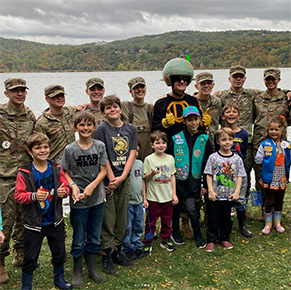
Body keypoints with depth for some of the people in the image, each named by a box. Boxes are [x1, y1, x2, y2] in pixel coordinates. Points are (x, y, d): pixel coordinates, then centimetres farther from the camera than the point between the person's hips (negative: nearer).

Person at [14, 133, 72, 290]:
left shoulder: (56, 169, -2)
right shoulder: (24, 173, -13)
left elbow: (66, 187, 5)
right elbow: (18, 195, -13)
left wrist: (64, 191, -18)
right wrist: (33, 196, -30)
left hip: (55, 221, 4)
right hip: (34, 224, -4)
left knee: (59, 253, 20)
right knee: (30, 258, 8)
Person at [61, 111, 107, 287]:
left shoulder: (100, 146, -2)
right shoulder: (70, 149, -6)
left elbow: (103, 171, -2)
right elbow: (65, 172, 1)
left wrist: (91, 186, -16)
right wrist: (73, 186, -16)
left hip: (97, 199, 2)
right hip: (78, 200, -2)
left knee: (94, 238, 14)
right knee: (78, 240, 9)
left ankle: (92, 270, 31)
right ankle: (77, 273, 26)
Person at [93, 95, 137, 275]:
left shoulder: (131, 129, 6)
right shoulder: (101, 129, -6)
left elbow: (132, 155, 2)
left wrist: (121, 178, -8)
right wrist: (112, 179, -12)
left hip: (124, 178, 4)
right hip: (108, 179, -4)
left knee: (122, 216, 11)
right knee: (108, 218, 1)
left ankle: (117, 250, 25)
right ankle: (107, 255, 12)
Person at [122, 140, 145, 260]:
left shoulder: (139, 163, 6)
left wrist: (144, 198, 16)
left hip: (139, 202, 6)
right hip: (127, 202, -6)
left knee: (139, 226, 15)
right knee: (127, 227, 4)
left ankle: (137, 247, 30)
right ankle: (128, 249, 19)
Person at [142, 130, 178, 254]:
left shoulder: (170, 158, 4)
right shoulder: (149, 159, -7)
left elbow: (172, 176, 10)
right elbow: (145, 178, -5)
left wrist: (174, 194, 7)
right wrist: (152, 173, -26)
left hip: (168, 197, 4)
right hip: (153, 197, -3)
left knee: (167, 221, 15)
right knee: (151, 222, 6)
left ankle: (165, 240, 32)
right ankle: (147, 243, 20)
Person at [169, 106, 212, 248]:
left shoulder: (204, 139, 0)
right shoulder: (176, 138, -2)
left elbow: (208, 164, 3)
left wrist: (206, 185, 2)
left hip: (194, 180, -1)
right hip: (178, 179, 1)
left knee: (190, 207, -9)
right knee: (176, 206, 12)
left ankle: (198, 235, 12)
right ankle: (175, 232, 33)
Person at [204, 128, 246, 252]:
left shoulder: (237, 159, 1)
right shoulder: (213, 157, -5)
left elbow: (239, 177, 3)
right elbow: (209, 175, -4)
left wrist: (237, 192, -5)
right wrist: (211, 190, -11)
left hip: (230, 196, 2)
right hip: (215, 196, -2)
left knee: (227, 218, 14)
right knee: (213, 219, 6)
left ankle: (225, 238, 30)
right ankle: (211, 240, 19)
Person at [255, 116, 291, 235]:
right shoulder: (265, 144, -7)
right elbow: (258, 160, -8)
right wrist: (268, 163, -6)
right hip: (269, 179, -3)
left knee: (279, 201, 16)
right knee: (269, 202, 6)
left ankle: (277, 222, 32)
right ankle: (268, 224, 21)